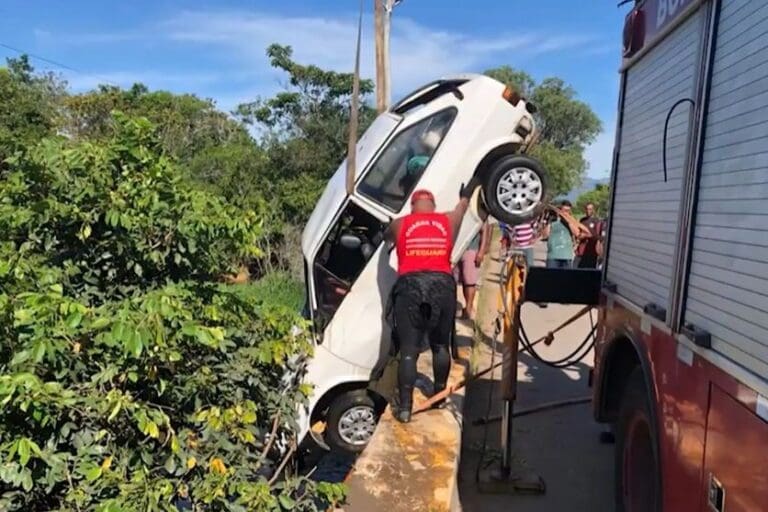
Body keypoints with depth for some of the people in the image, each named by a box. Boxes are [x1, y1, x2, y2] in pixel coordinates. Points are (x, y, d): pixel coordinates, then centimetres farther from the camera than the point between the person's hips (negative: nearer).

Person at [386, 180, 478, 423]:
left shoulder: (399, 224, 12)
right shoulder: (449, 220, 17)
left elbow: (386, 236, 34)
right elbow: (462, 205, 39)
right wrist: (467, 194, 60)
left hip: (410, 286, -2)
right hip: (442, 285, 2)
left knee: (408, 350, -1)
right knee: (440, 345, 18)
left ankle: (404, 407, -3)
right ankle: (440, 396, 30)